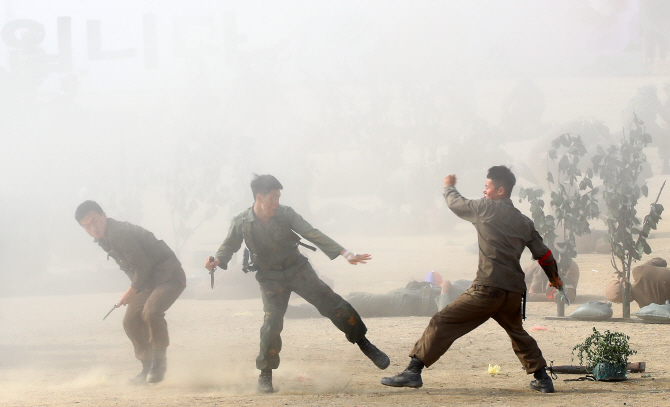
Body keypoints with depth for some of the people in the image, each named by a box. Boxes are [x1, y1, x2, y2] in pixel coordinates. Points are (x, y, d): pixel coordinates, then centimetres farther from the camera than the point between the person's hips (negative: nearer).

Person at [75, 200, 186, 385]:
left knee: (151, 312, -31)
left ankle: (159, 360, -12)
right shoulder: (103, 239, 7)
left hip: (169, 277, -10)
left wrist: (132, 291, -12)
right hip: (148, 282, 10)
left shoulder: (120, 234, -25)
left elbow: (143, 266, -23)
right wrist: (134, 289, 10)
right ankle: (148, 369, 16)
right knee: (131, 321, 6)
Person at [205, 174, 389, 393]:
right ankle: (265, 375, 2)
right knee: (272, 323, -15)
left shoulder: (285, 214, -12)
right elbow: (229, 247, 3)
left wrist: (344, 253, -22)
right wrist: (217, 261, -21)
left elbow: (312, 234, -15)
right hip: (271, 279, -1)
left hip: (297, 270, 1)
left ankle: (365, 345, 7)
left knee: (333, 304, -6)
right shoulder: (241, 223, -12)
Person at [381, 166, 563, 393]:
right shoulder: (524, 222, 15)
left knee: (442, 323, -5)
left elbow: (456, 204, 15)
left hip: (488, 288, -7)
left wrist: (448, 187, 37)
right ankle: (542, 378, 25)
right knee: (517, 333, 29)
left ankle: (413, 371, -12)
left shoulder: (486, 208, -1)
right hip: (514, 292, 7)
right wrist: (554, 277, 38)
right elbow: (542, 253, 21)